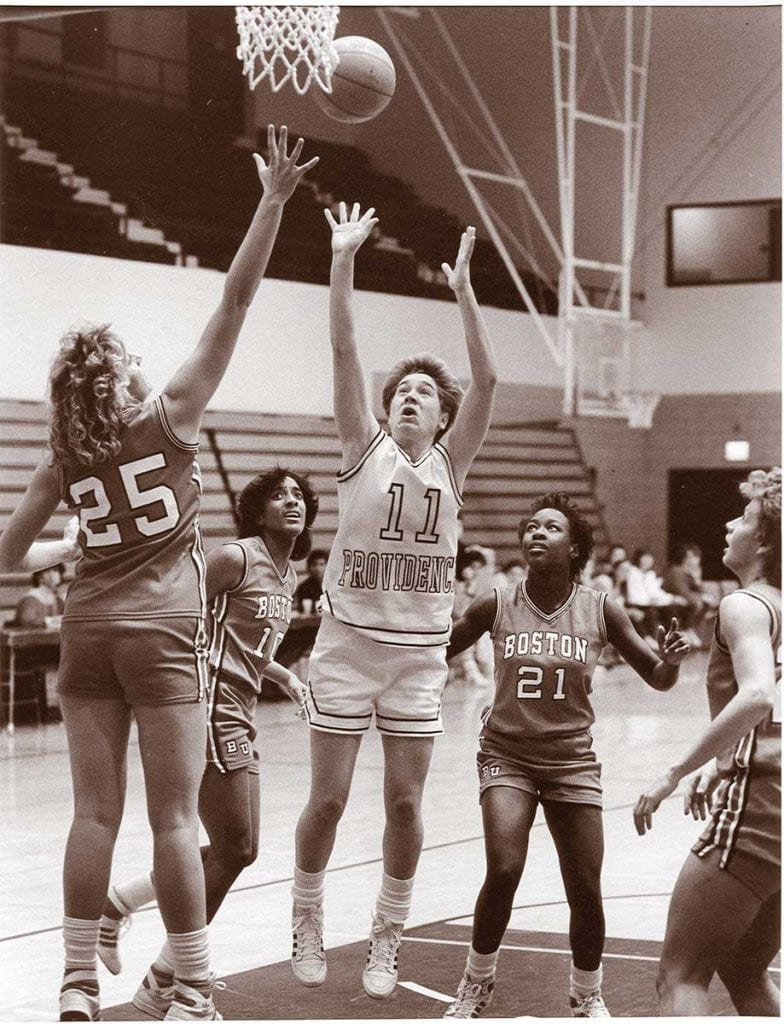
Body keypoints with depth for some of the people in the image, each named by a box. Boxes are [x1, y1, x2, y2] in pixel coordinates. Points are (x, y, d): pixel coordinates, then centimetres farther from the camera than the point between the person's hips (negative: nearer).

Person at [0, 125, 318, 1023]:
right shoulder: (171, 415, -3)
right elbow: (235, 301, -7)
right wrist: (273, 200, -6)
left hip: (88, 627, 4)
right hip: (164, 629, -4)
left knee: (95, 810, 7)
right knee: (174, 817, -1)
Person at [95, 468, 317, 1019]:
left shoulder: (289, 575, 16)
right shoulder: (236, 558, -11)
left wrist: (284, 676, 17)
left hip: (240, 715, 9)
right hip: (213, 709, -9)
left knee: (236, 849, 12)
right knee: (234, 849, -8)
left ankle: (115, 904, 25)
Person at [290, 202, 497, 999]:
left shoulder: (450, 461, 4)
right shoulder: (364, 449, 0)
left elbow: (486, 380, -9)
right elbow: (343, 352, -10)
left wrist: (463, 290, -17)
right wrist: (343, 261, -20)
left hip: (420, 654, 2)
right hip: (348, 643, -1)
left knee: (405, 804, 3)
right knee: (328, 798, 3)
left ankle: (387, 937, 19)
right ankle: (306, 919, 24)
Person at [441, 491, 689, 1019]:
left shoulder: (601, 610, -6)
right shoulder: (496, 605, -6)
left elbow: (657, 678, 0)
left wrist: (671, 660, -22)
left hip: (573, 762, 1)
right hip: (507, 755, -1)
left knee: (587, 891, 1)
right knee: (504, 870, -18)